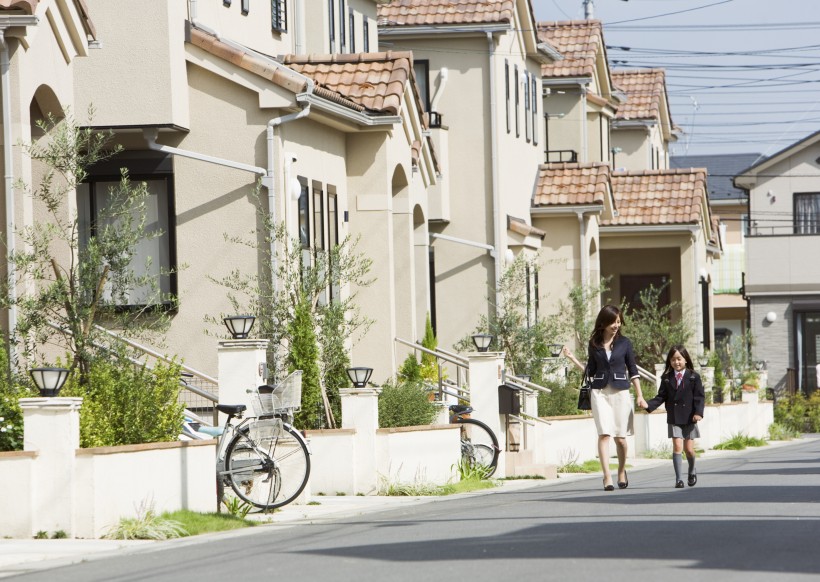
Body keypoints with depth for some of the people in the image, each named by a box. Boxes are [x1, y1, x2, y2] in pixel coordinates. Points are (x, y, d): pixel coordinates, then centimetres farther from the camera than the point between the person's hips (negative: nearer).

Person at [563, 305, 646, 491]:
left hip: (620, 392, 0)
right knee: (604, 434, -12)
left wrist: (640, 396, 4)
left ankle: (622, 471, 27)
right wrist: (573, 359, 2)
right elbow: (590, 371, 13)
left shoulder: (624, 343, 4)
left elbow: (633, 371, 8)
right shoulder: (594, 344, 7)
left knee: (620, 437, 3)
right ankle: (607, 477, -16)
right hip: (600, 392, 0)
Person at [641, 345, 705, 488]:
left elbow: (700, 396, -3)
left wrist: (698, 412, -16)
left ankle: (692, 471, 33)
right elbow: (661, 396, 5)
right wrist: (649, 405, -10)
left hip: (689, 418, -1)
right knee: (677, 446, -10)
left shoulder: (694, 377, -1)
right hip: (674, 418, 1)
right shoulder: (667, 378, 4)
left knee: (689, 448, 4)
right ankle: (678, 478, -7)